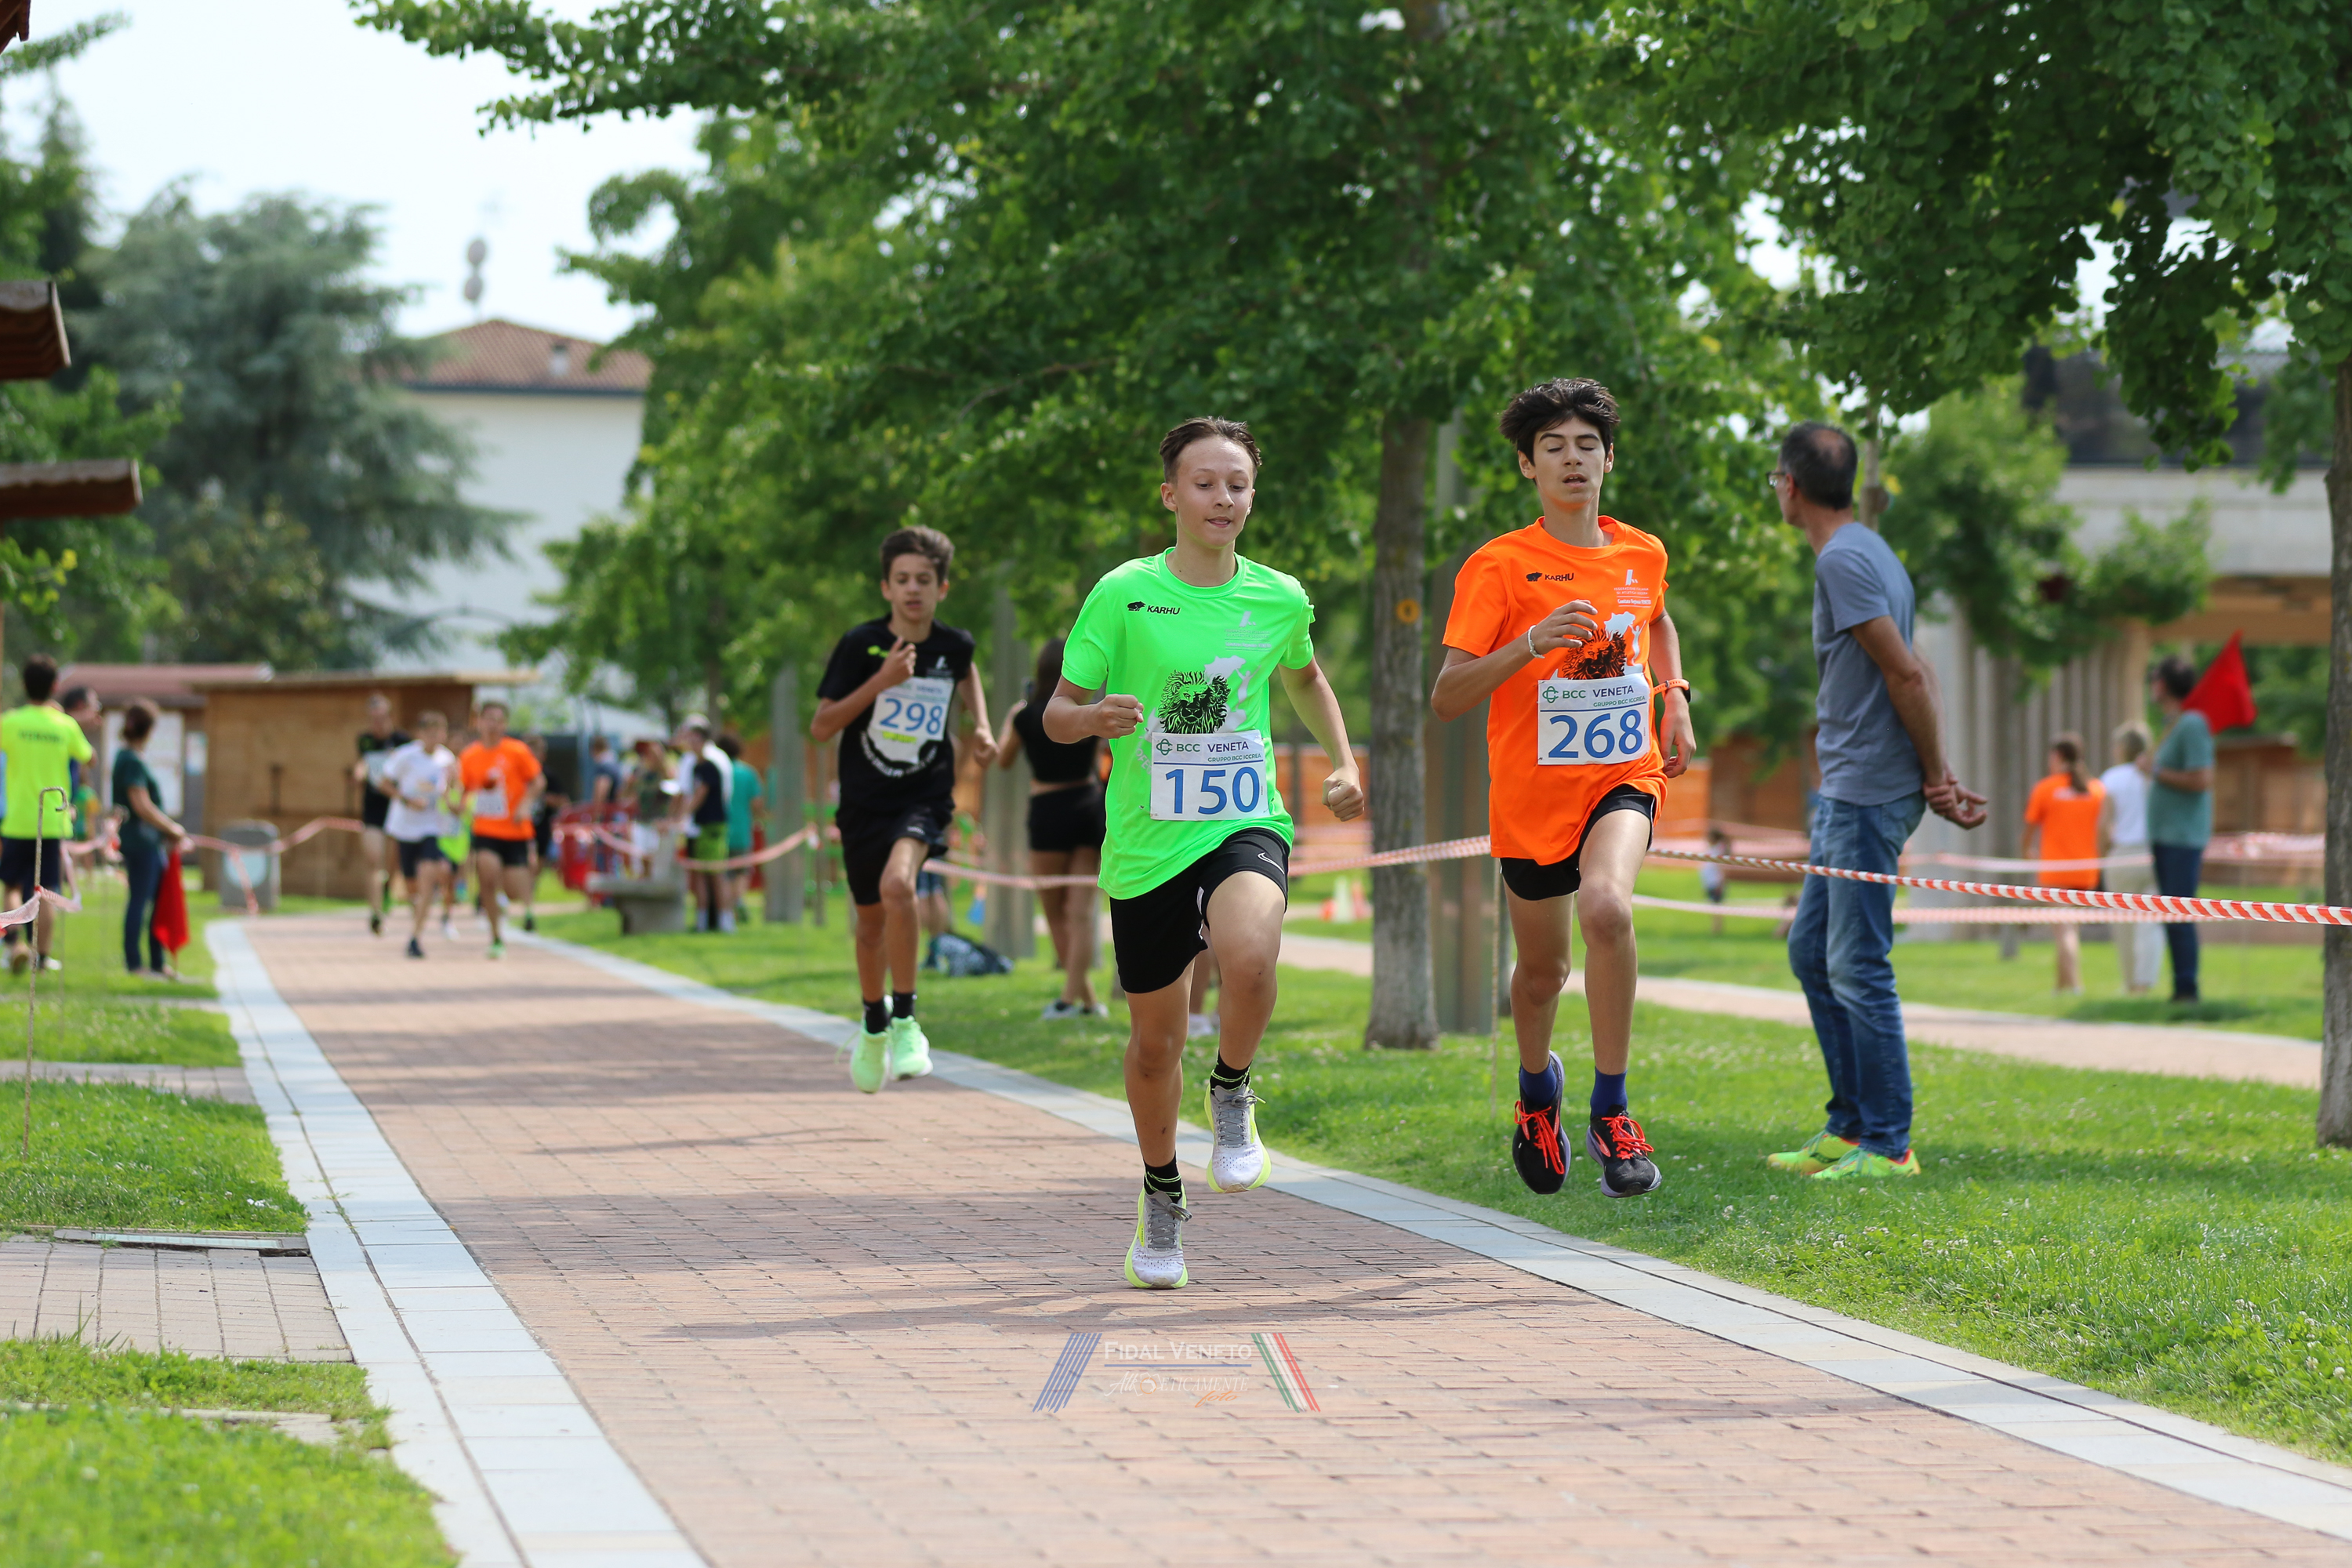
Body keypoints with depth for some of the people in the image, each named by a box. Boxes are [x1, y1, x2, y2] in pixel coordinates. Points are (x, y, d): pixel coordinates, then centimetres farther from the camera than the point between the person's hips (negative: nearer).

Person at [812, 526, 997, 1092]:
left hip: (925, 797, -1)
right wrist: (881, 681, -20)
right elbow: (821, 728, -10)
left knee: (897, 884, -30)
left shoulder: (954, 645, -2)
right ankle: (874, 1028, 41)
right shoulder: (861, 643, -10)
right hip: (864, 802, 1)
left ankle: (906, 1020, -18)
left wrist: (981, 728, 9)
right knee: (871, 922, 15)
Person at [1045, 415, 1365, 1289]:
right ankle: (1161, 1193, 35)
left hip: (1245, 826, 0)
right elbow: (1057, 715, -2)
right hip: (1147, 844, 0)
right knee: (1155, 1038, 9)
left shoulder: (1279, 598, 2)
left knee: (1249, 955, -33)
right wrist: (1096, 717, -24)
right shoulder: (1123, 595, -6)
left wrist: (1343, 763, 14)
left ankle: (1232, 1092, -4)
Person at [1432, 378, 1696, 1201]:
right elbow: (1446, 698, -15)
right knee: (1542, 967, 12)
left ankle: (1611, 1108, -17)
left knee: (1606, 906, -29)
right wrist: (1528, 646, -30)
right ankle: (1536, 1087, 47)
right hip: (1531, 789, -1)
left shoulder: (1642, 554, 4)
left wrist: (1675, 696, 13)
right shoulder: (1499, 566, -9)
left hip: (1624, 775, 1)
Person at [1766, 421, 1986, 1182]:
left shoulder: (1843, 560, -15)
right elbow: (1918, 676, 14)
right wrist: (1941, 778, 7)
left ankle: (1888, 1145, -5)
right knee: (1811, 951, 16)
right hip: (1847, 794, 10)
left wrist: (1937, 776, -9)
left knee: (1858, 969, -8)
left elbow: (1907, 676, -18)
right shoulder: (1870, 552, 16)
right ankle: (1849, 1126, 20)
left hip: (1867, 796, -10)